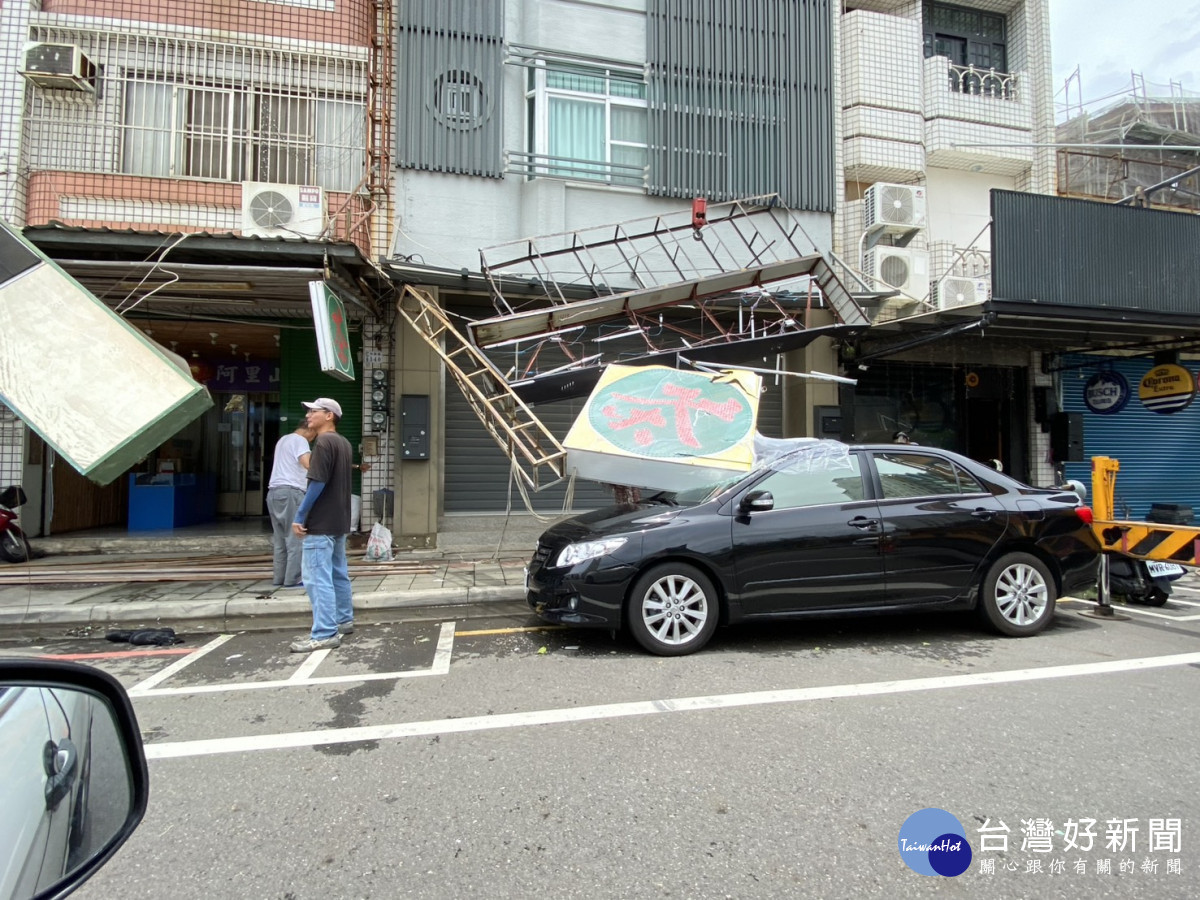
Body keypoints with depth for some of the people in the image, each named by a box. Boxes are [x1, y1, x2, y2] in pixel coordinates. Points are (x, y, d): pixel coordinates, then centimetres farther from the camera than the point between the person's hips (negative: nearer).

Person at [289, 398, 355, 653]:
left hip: (321, 523, -10)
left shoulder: (323, 442, -16)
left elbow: (317, 483, -21)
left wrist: (300, 516, -15)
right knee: (338, 573, 18)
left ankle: (325, 634, -7)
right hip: (339, 520, 10)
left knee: (317, 577, -8)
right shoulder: (344, 443, 14)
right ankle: (343, 621, 28)